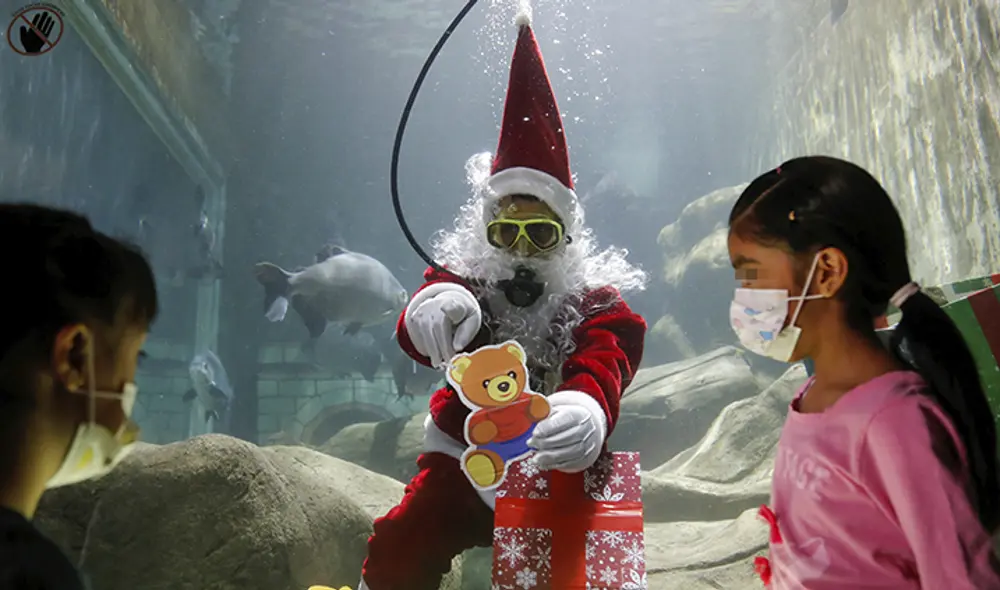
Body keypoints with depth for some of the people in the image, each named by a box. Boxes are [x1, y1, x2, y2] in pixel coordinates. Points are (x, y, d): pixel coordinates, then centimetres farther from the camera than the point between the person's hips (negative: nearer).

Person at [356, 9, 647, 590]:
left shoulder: (595, 298, -12)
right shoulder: (465, 281, -9)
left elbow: (606, 356, -35)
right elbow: (415, 337, -31)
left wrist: (589, 403, -62)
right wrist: (435, 305, -59)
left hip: (556, 472, 0)